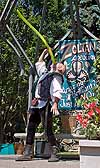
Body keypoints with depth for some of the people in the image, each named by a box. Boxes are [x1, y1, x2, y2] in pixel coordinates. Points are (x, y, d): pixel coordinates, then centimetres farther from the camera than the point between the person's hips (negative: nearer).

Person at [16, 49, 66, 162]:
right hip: (37, 104, 9)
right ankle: (27, 154, 6)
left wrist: (55, 104, -23)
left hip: (46, 104, -8)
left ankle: (53, 154, -11)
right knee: (30, 128, 4)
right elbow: (39, 64, 44)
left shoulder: (56, 76, 1)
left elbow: (57, 91, -11)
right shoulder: (44, 73, 26)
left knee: (48, 129, -13)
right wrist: (44, 53, 44)